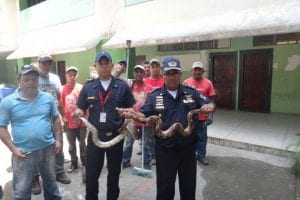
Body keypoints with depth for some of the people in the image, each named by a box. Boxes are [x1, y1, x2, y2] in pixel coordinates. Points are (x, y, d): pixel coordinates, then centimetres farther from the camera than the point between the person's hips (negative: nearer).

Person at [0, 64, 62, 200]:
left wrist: (58, 140, 2)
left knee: (50, 182, 22)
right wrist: (13, 149, -11)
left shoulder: (48, 98, 0)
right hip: (23, 152, -2)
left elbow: (56, 119, 7)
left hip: (47, 148, 3)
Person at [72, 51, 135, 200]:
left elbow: (131, 108, 1)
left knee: (114, 172, 17)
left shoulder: (122, 86, -2)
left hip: (116, 136, 0)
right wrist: (78, 113, -17)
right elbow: (81, 109, 5)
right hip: (94, 136, 1)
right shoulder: (88, 87, 2)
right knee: (91, 173, 10)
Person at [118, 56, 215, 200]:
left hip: (188, 148, 2)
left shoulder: (191, 93, 1)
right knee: (165, 188, 14)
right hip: (165, 149, -1)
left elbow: (210, 104, 4)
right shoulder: (155, 95, -1)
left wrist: (209, 107, -20)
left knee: (188, 186, 20)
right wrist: (133, 114, -26)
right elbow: (145, 115, -5)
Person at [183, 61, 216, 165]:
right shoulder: (186, 82, -2)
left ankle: (201, 155, 27)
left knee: (202, 137, 11)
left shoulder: (208, 83, -4)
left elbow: (211, 99, 0)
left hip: (202, 115, 0)